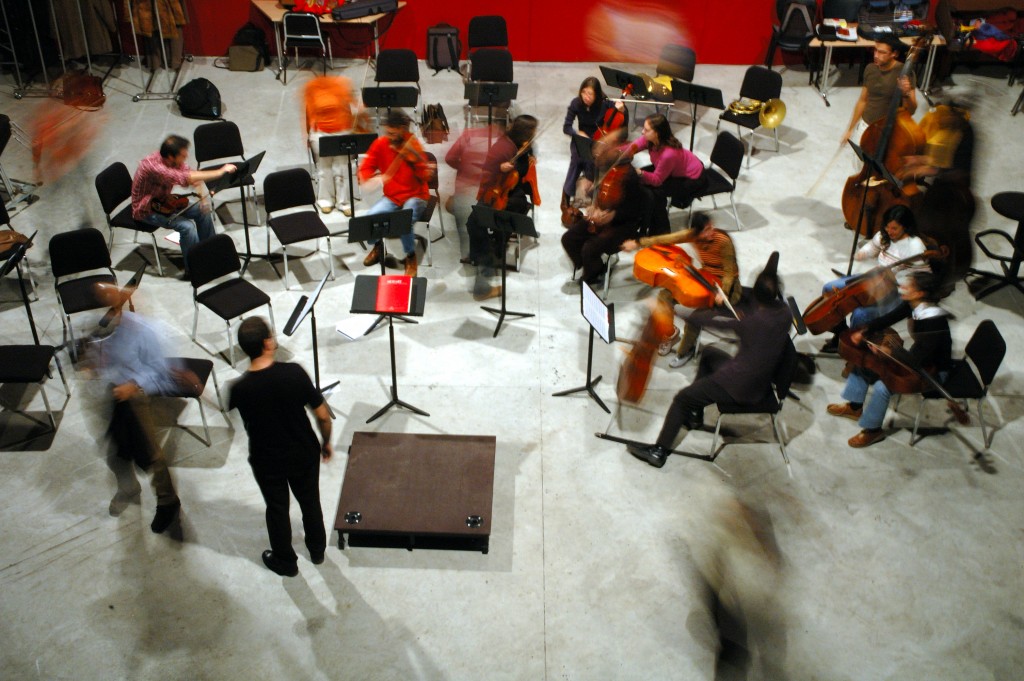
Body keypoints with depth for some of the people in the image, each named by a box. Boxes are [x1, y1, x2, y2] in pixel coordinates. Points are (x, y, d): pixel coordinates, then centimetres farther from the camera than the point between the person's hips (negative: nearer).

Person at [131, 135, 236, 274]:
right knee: (187, 226, -24)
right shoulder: (152, 166, -37)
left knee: (203, 211, -2)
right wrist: (220, 172, -45)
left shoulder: (174, 161, -12)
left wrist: (203, 194, -27)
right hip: (146, 210, -8)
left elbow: (193, 175, -6)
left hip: (163, 201, 8)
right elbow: (184, 178, -45)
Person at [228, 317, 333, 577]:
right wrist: (326, 442, 2)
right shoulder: (294, 373, -26)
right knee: (310, 501, 27)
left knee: (277, 509, 24)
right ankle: (317, 550, 49)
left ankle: (285, 562, 45)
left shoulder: (240, 389, -25)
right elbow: (323, 415, -16)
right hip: (304, 454, 1)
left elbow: (231, 405, 2)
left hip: (267, 462, -1)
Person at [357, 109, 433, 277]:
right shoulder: (380, 144, -5)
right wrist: (369, 179, -21)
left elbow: (425, 177, -20)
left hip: (415, 196, -4)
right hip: (391, 197, 4)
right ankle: (378, 247, 12)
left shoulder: (412, 145, -15)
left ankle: (411, 256, -3)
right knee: (369, 218, -22)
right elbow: (365, 168, 1)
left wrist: (413, 159, -37)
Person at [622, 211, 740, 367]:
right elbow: (666, 239, -7)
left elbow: (730, 272, -21)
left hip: (724, 286, -6)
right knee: (665, 296, -10)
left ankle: (686, 350, -3)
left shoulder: (723, 241, -26)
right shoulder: (693, 235, -10)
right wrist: (638, 243, -9)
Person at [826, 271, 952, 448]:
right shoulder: (913, 305, -9)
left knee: (882, 386, -27)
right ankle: (855, 406, 24)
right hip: (917, 357, 9)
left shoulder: (933, 321, -33)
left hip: (933, 371, -9)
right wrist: (864, 332, -9)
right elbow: (888, 319, 4)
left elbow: (919, 359, -35)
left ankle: (872, 430, -4)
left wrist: (890, 352, -25)